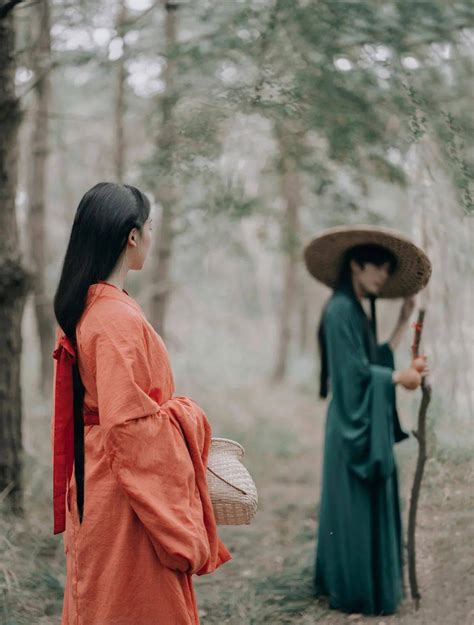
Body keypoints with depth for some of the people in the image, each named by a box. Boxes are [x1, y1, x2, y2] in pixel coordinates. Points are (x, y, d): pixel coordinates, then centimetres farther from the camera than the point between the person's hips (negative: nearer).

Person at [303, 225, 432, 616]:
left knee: (364, 507, 15)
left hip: (367, 423, 10)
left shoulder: (358, 311, 16)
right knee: (357, 508, -4)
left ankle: (339, 583, 24)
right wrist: (400, 378, -9)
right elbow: (355, 371, -18)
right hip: (355, 424, -10)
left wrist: (405, 319, 14)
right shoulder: (341, 309, -14)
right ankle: (357, 592, 4)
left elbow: (377, 359, 10)